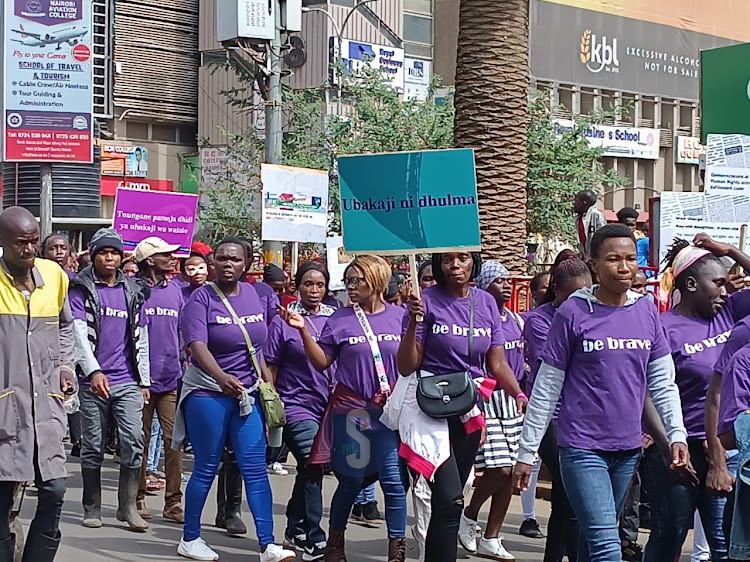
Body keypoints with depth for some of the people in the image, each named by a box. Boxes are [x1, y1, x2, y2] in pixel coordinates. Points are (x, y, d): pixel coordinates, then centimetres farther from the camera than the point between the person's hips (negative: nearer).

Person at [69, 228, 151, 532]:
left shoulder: (132, 291, 13)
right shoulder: (82, 289, 1)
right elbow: (79, 333, -10)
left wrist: (144, 381, 13)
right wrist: (93, 371, -23)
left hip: (128, 381, 3)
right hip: (94, 381, -2)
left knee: (134, 441, -7)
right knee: (93, 446, 5)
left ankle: (128, 506, 3)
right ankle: (92, 508, 17)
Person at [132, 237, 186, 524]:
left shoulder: (175, 291, 11)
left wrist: (185, 366, 11)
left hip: (172, 379, 3)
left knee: (174, 439, 0)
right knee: (141, 440, 6)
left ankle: (173, 502, 6)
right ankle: (138, 498, 18)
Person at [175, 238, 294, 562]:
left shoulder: (252, 294, 7)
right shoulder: (201, 298, -11)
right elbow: (197, 346, -26)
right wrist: (221, 377, -42)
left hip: (248, 392, 5)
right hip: (208, 392, -5)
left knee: (255, 468, -1)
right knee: (206, 469, 3)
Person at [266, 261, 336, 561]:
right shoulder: (283, 321, -4)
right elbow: (270, 370, -1)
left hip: (327, 407, 5)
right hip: (295, 405, -4)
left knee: (309, 470, 14)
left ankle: (295, 530, 30)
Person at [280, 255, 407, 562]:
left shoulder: (399, 316, 2)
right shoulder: (340, 319, 1)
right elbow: (322, 362, 2)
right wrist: (303, 330, -9)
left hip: (390, 410, 0)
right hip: (351, 408, 0)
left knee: (393, 479, -4)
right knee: (351, 479, 6)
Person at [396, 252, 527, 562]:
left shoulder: (486, 303, 6)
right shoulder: (427, 301, -7)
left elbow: (497, 363, 7)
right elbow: (406, 367, -8)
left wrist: (520, 395, -10)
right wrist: (414, 321, -21)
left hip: (470, 407, 5)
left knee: (449, 500, 13)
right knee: (450, 497, -18)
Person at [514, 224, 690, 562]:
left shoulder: (647, 312, 5)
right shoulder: (573, 313, -7)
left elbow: (663, 382, 10)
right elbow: (546, 389, -4)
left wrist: (677, 434, -1)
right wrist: (527, 451, -3)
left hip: (628, 448, 5)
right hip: (583, 447, -5)